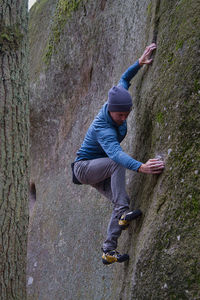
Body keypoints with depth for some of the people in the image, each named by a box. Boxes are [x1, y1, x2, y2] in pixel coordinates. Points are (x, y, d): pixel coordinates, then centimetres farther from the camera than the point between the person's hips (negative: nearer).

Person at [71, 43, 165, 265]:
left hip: (98, 172, 8)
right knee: (117, 163, -35)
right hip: (84, 167, -8)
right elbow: (115, 153, -55)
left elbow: (124, 79, 6)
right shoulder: (103, 129, -36)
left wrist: (140, 63, -7)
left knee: (122, 201, -11)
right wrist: (141, 167, -70)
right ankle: (123, 213, -36)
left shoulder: (117, 104, -12)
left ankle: (109, 250, -9)